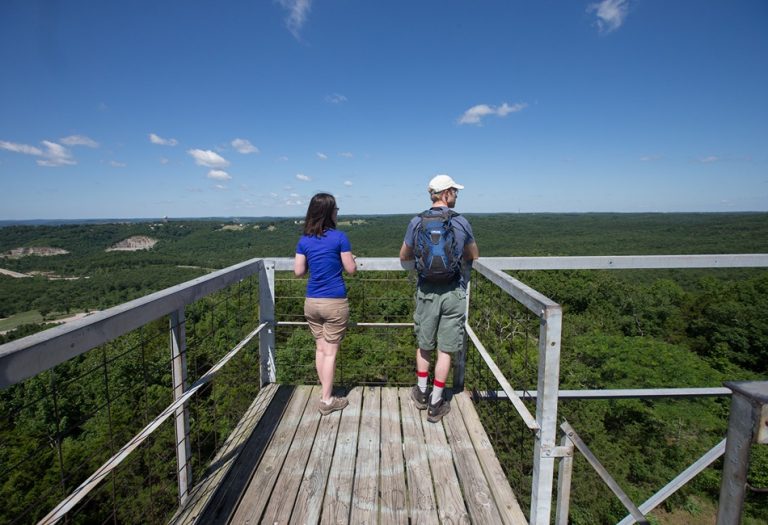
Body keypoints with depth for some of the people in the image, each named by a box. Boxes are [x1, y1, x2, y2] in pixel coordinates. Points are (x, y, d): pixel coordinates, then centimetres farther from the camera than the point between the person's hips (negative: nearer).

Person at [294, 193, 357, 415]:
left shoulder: (304, 240, 2)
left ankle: (326, 395, 28)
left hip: (312, 302, 5)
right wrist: (345, 257, 14)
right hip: (335, 302, -4)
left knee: (320, 349, 17)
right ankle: (326, 401, 15)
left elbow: (298, 271, 4)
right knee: (330, 352, 5)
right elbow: (351, 269, -7)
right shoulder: (339, 237, -10)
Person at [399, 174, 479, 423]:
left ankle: (421, 393, 34)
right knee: (445, 349, 8)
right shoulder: (461, 222, -4)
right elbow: (474, 257, 10)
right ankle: (436, 404, 18)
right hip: (453, 292, -1)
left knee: (424, 344, 18)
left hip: (426, 291, 2)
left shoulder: (417, 222, -2)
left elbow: (404, 257, 9)